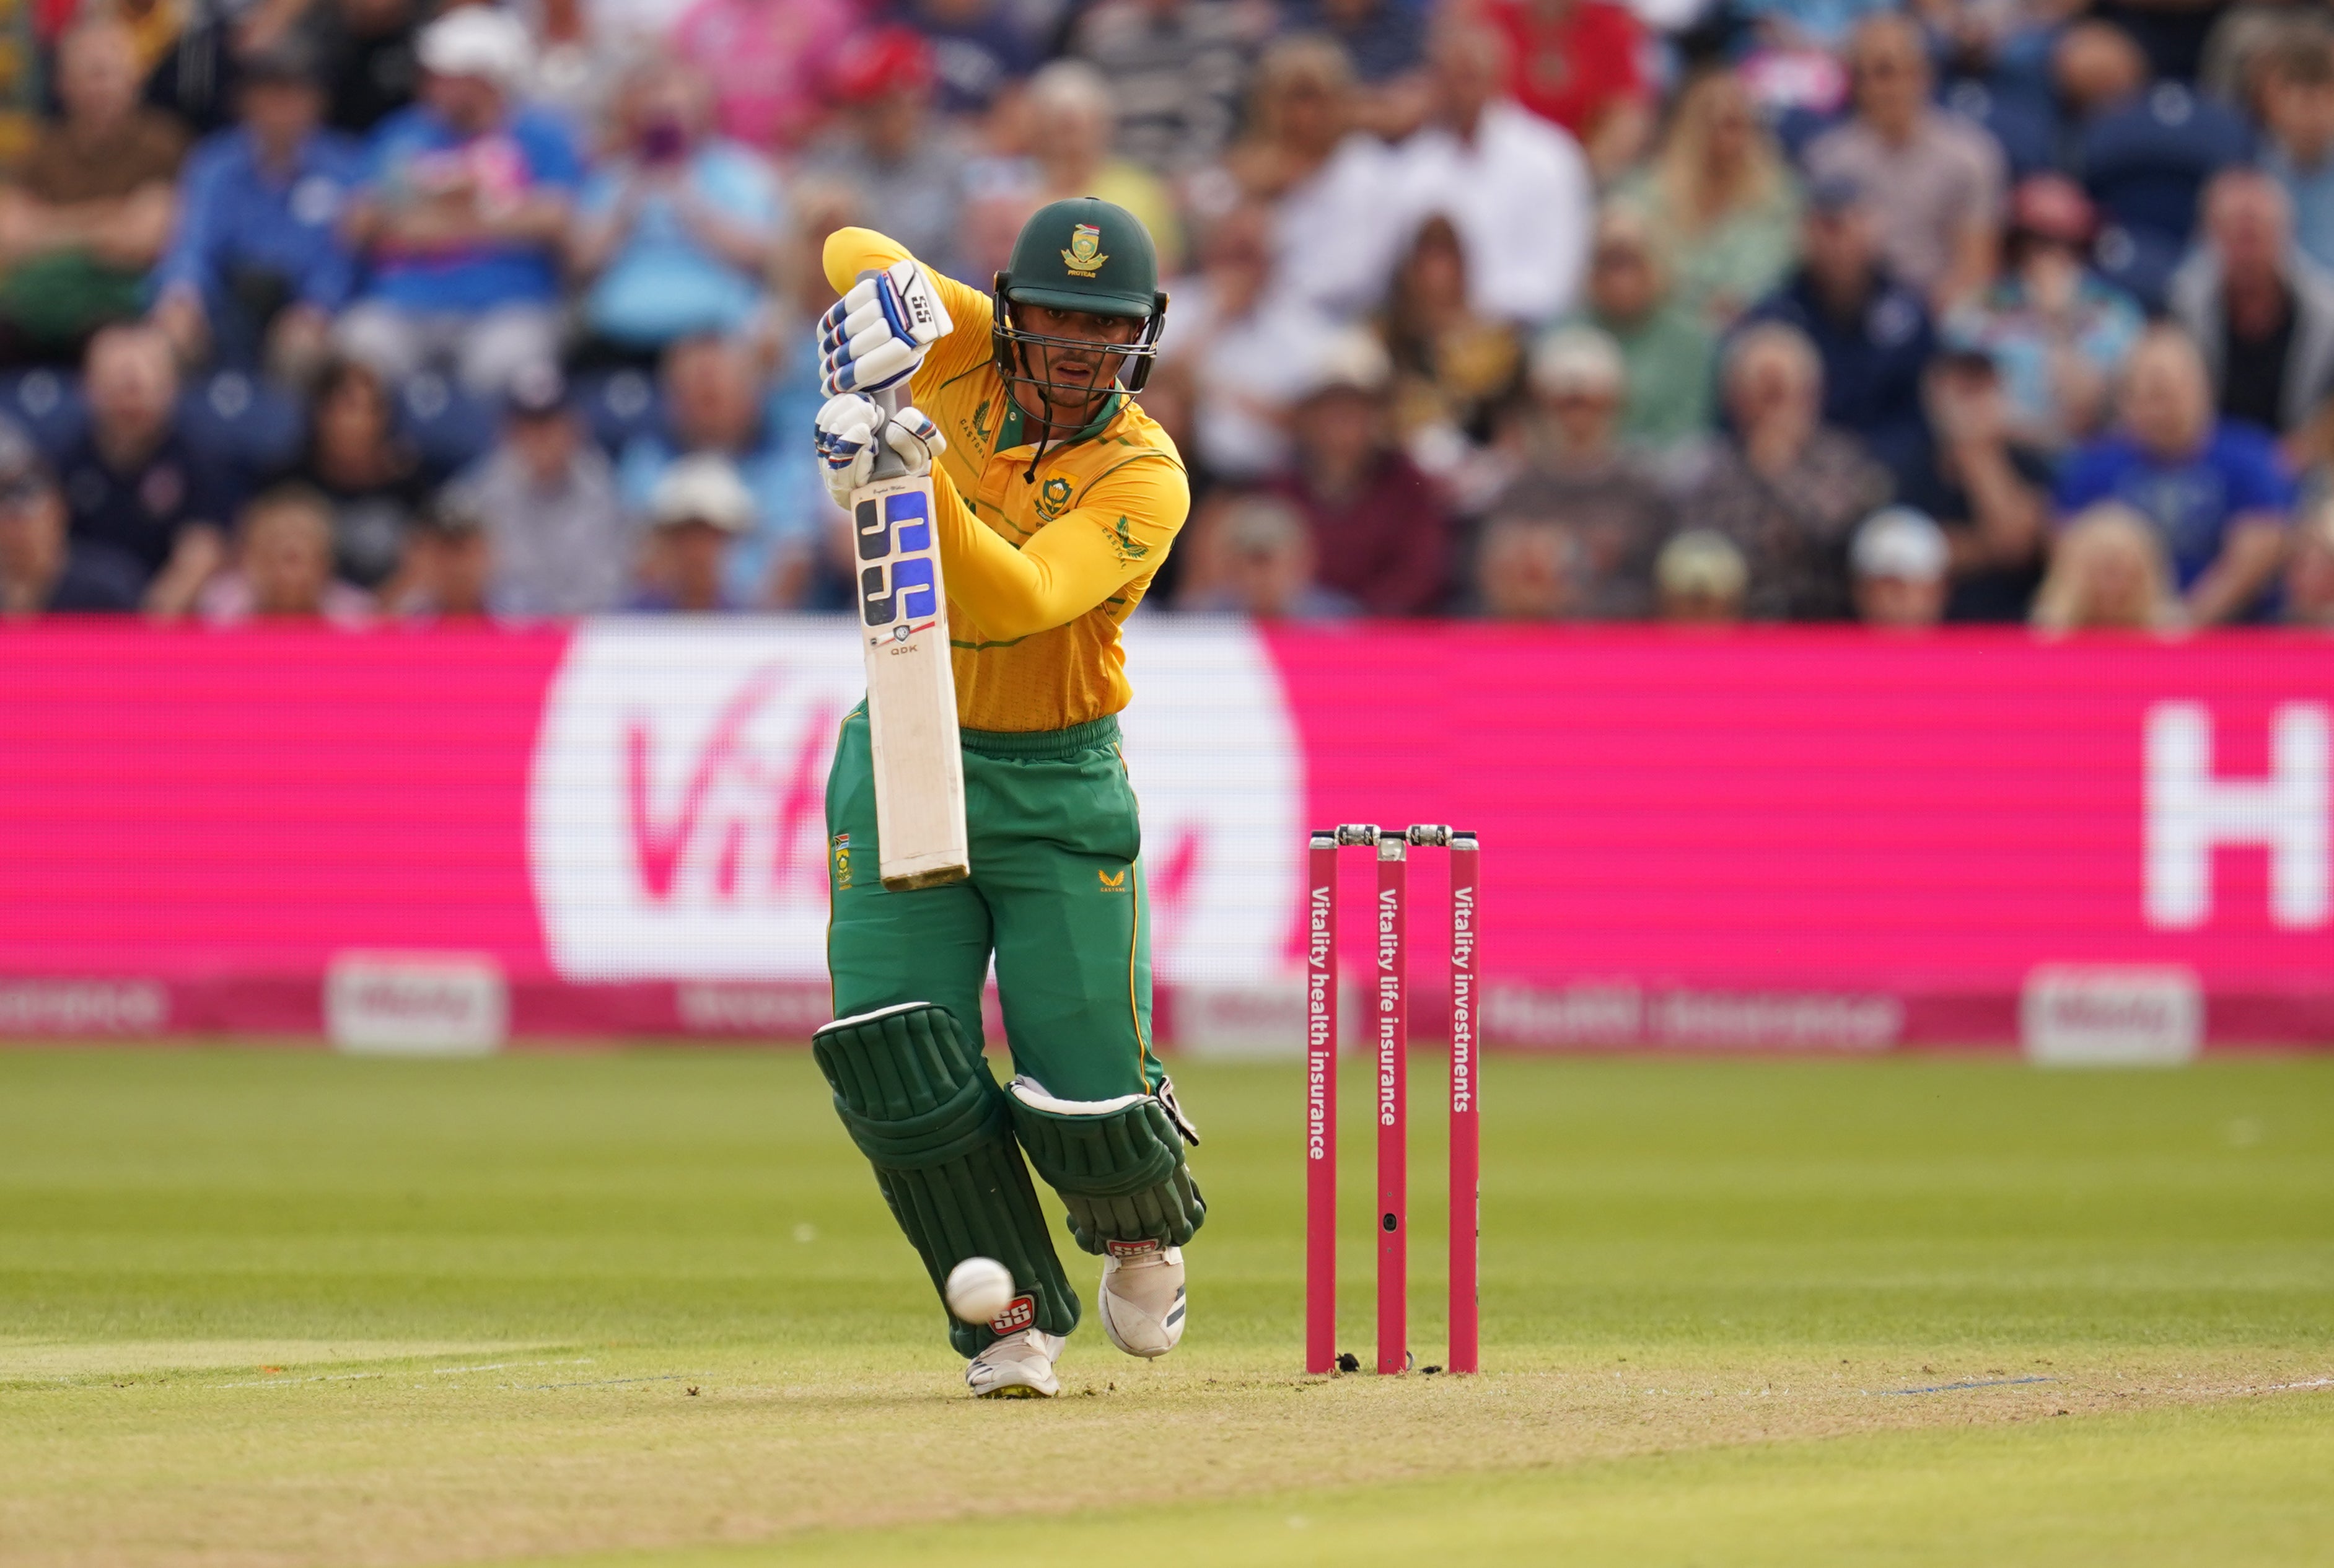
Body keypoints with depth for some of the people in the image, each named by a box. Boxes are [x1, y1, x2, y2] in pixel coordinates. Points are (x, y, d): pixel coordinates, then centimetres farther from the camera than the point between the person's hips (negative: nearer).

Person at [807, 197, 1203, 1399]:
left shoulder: (1146, 478, -15)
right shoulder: (966, 355, -3)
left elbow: (1021, 600, -28)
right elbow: (855, 253, -7)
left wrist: (923, 477, -40)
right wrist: (888, 295, -30)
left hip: (1057, 788, -3)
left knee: (1089, 1092, -6)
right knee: (898, 1068, -11)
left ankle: (1142, 1231, 31)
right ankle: (1013, 1320, 6)